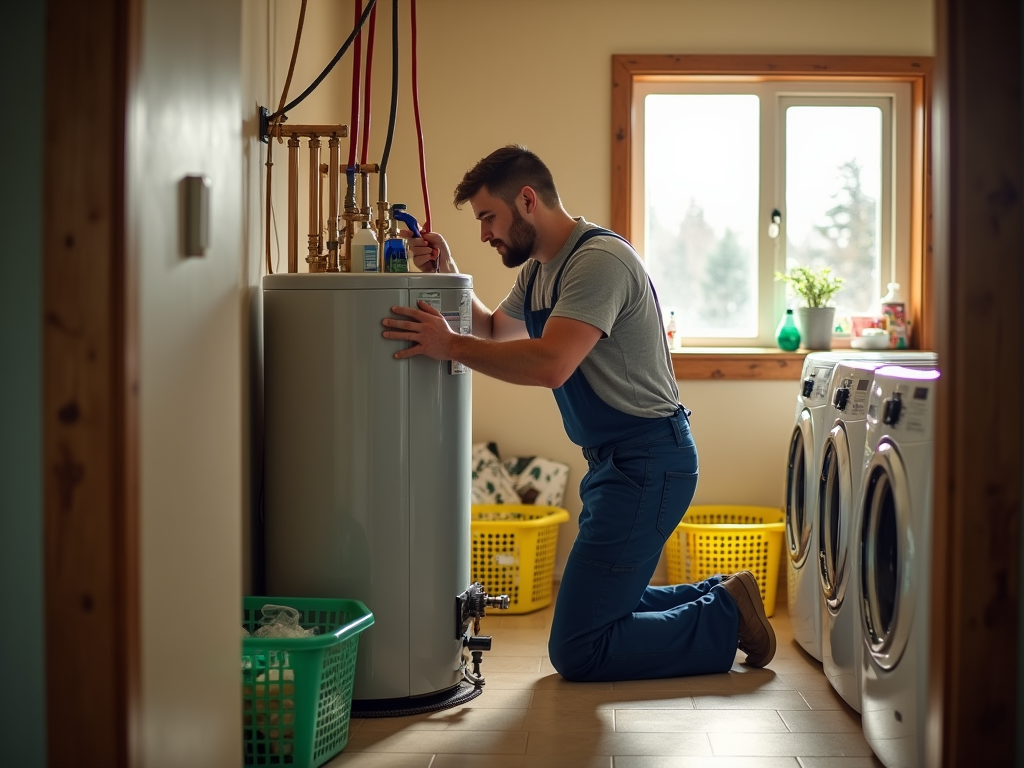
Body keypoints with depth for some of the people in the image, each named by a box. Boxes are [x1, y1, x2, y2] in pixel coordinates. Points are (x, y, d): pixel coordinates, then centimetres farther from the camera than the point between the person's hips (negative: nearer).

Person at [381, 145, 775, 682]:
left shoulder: (599, 259, -19)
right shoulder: (537, 271, 13)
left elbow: (550, 364, -32)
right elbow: (496, 331, 25)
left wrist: (450, 346, -26)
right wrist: (449, 277, 8)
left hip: (647, 462, -11)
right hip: (614, 458, 11)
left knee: (577, 650, -10)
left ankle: (727, 619, 2)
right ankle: (720, 598, 24)